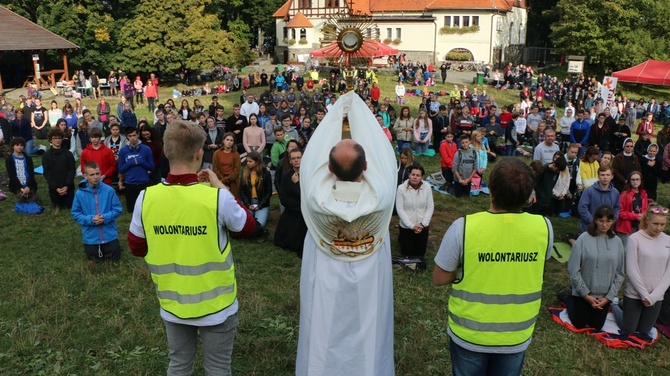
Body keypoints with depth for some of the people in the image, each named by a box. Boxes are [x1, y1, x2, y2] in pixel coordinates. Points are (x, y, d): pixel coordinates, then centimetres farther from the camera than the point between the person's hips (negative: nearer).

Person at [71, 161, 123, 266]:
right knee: (96, 262, 18)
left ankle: (109, 247, 46)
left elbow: (118, 210, -5)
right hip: (91, 237, 0)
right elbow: (75, 214, -4)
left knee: (115, 259, 16)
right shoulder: (80, 193, -12)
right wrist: (90, 219, -19)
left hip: (109, 235, 0)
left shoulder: (109, 190, -13)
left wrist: (105, 217, -21)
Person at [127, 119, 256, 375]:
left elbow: (137, 248, 1)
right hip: (216, 304, -3)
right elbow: (248, 227, -3)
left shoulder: (146, 198, -13)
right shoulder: (217, 197, -23)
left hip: (172, 304, 3)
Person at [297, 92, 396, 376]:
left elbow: (314, 151, -12)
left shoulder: (316, 196, -28)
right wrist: (356, 106, -1)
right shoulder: (380, 196, -28)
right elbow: (380, 149, -13)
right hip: (369, 285, 0)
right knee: (367, 335, 21)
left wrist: (338, 107, -1)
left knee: (324, 339, 18)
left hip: (325, 285, 0)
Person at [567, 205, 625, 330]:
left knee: (596, 326, 18)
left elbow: (620, 273, -1)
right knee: (578, 324, 11)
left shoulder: (617, 242, -5)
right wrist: (586, 294, -12)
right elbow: (574, 269, -13)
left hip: (605, 295, 3)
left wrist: (609, 297, -7)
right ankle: (567, 298, 35)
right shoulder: (584, 239, -16)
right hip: (582, 293, -3)